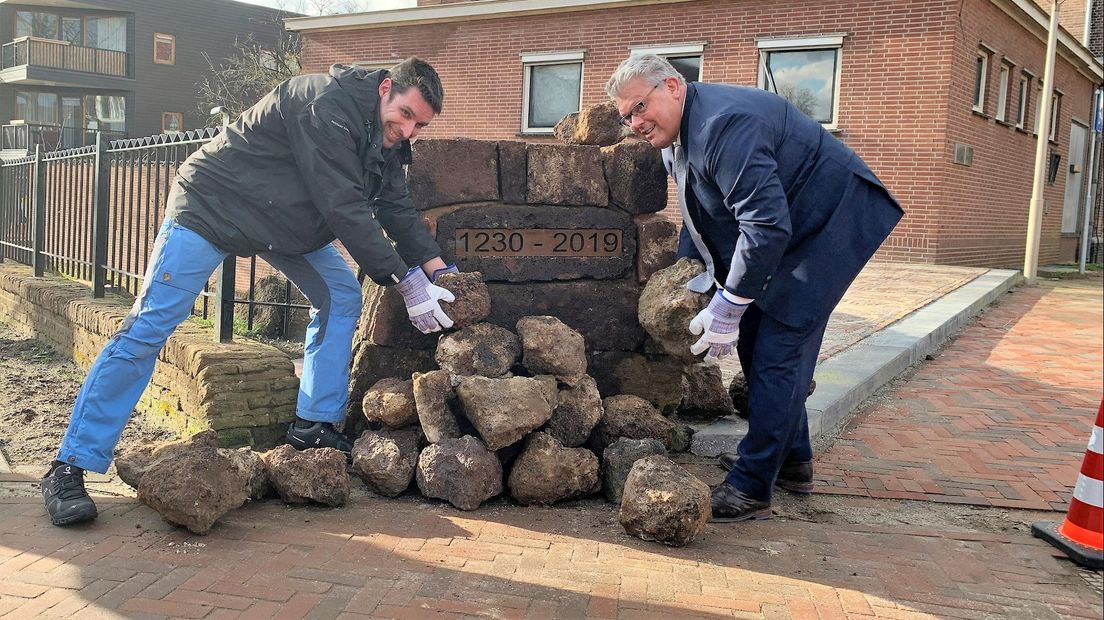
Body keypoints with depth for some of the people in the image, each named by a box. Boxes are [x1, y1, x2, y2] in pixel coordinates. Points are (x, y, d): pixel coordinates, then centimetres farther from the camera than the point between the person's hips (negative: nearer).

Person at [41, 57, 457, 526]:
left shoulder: (386, 136, -1)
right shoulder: (327, 107, -30)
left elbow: (398, 210, 2)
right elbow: (345, 210, -33)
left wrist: (437, 268, -10)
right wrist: (406, 281, -31)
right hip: (210, 209, -9)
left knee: (341, 298, -2)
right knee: (147, 329, -11)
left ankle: (313, 426, 6)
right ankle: (69, 468, -6)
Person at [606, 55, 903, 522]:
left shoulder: (724, 123, -29)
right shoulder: (675, 136, 3)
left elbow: (767, 225, -33)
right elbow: (699, 218, 12)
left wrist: (727, 309, -27)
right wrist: (689, 278, -2)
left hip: (833, 221, -10)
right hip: (793, 229, 10)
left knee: (778, 351, -13)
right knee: (754, 339, 14)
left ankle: (750, 488, -5)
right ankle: (792, 459, 30)